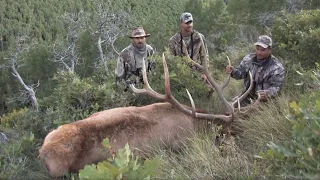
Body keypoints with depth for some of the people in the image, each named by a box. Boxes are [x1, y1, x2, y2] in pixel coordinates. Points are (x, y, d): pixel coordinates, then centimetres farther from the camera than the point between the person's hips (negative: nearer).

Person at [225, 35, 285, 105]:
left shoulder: (277, 67, -12)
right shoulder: (249, 58, 4)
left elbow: (276, 87, -14)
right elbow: (241, 73, 7)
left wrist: (267, 94, -36)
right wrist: (233, 71, -17)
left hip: (265, 101, -4)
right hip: (247, 98, 4)